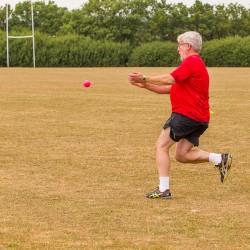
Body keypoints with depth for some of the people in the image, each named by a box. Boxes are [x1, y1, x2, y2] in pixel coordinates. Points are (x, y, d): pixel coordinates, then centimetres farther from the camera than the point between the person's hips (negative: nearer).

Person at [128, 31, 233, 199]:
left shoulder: (192, 61, -10)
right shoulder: (196, 63, 23)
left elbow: (170, 79, -20)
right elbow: (170, 88, 21)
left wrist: (145, 79, -13)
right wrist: (145, 85, 14)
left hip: (186, 114, -10)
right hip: (200, 119, 10)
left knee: (162, 146, -3)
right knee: (181, 155, 11)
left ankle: (163, 189, -6)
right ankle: (220, 159, 2)